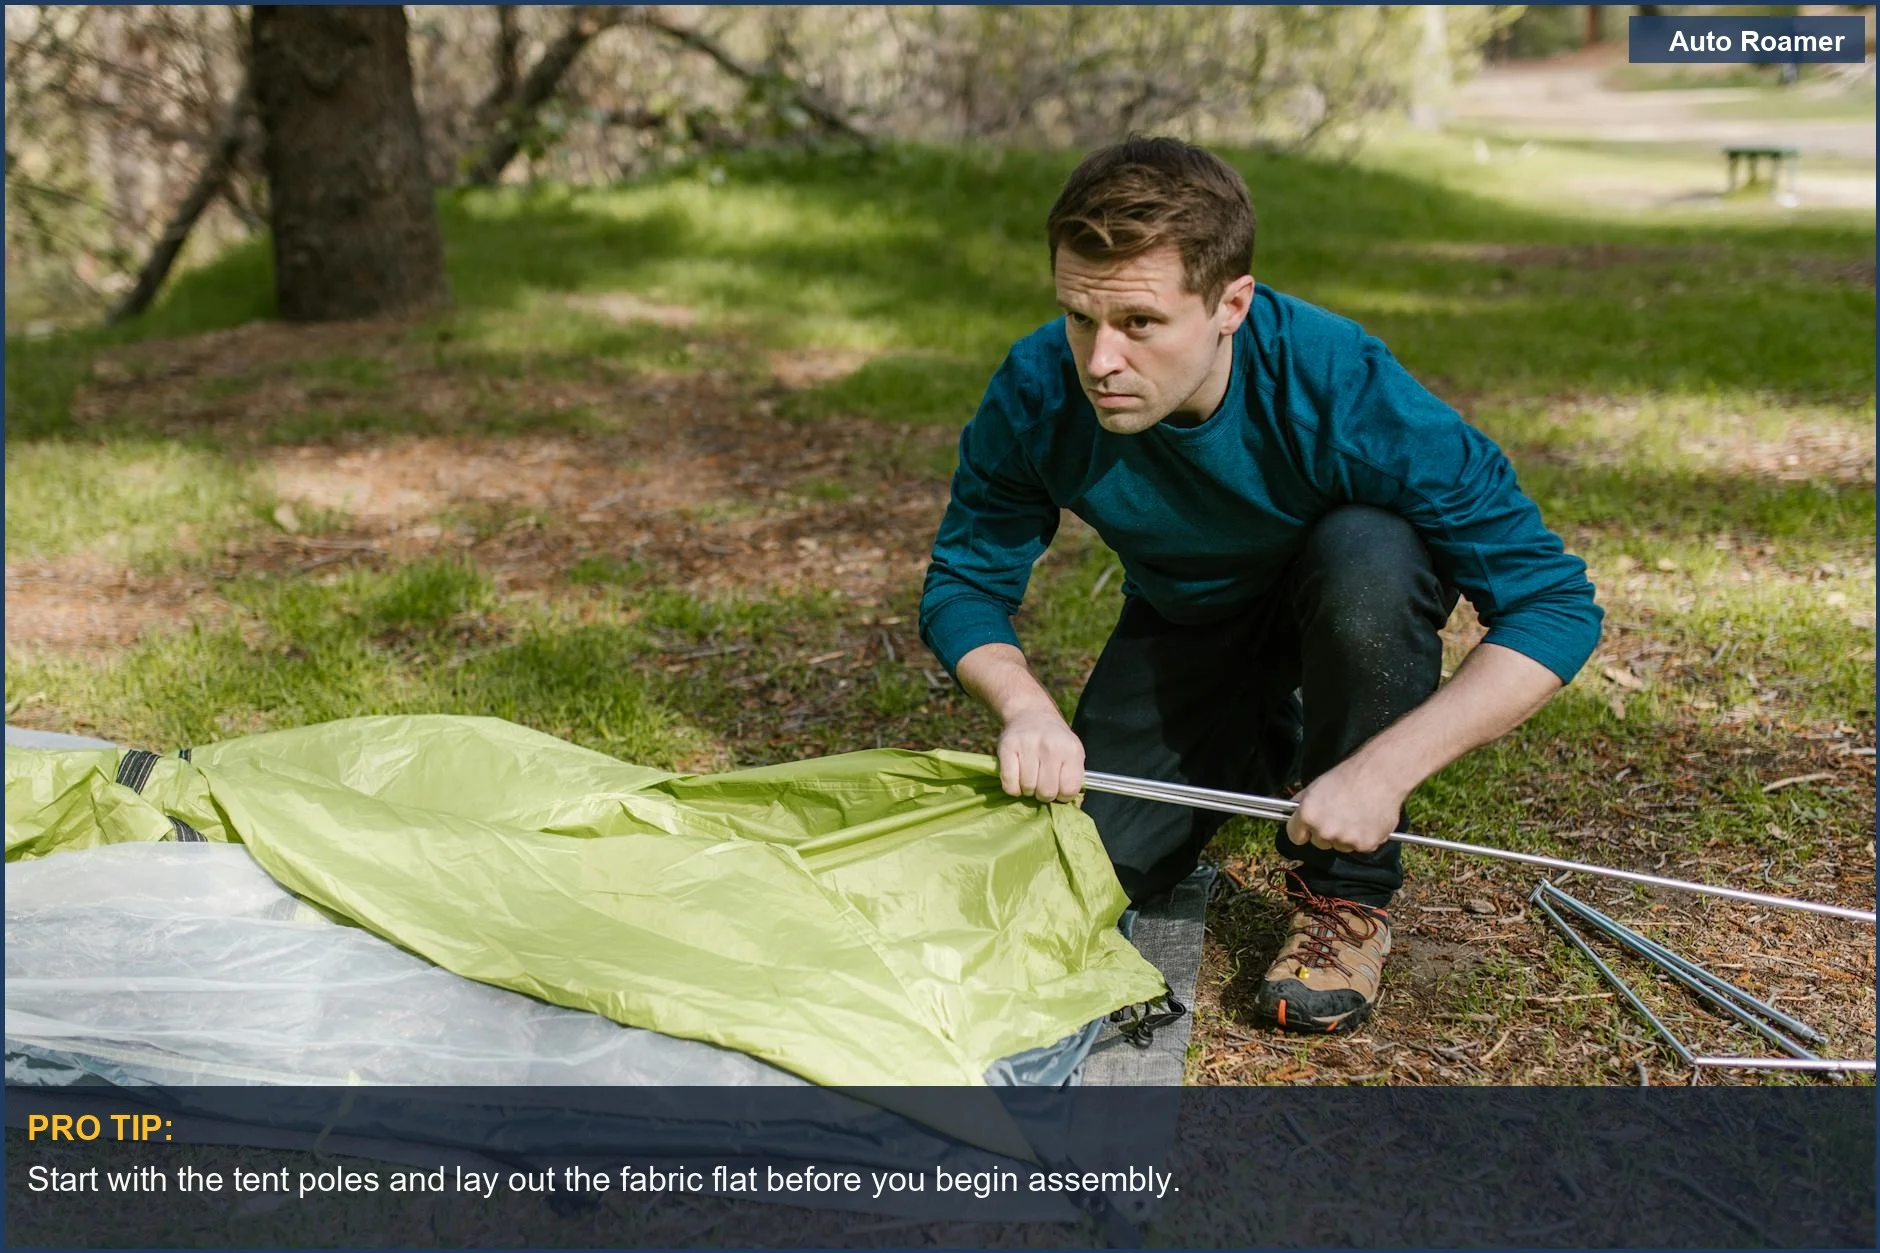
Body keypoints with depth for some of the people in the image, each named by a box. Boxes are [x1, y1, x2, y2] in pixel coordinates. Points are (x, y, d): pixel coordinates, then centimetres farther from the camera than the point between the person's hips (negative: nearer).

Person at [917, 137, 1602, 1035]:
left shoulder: (1341, 388, -37)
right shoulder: (1036, 394, -28)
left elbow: (1554, 602, -33)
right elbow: (962, 586, -14)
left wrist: (1387, 768, -40)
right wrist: (1025, 705, -35)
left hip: (1346, 592, -2)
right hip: (1182, 620, 3)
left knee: (1366, 552, -38)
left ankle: (1348, 893, -15)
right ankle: (1269, 746, 22)